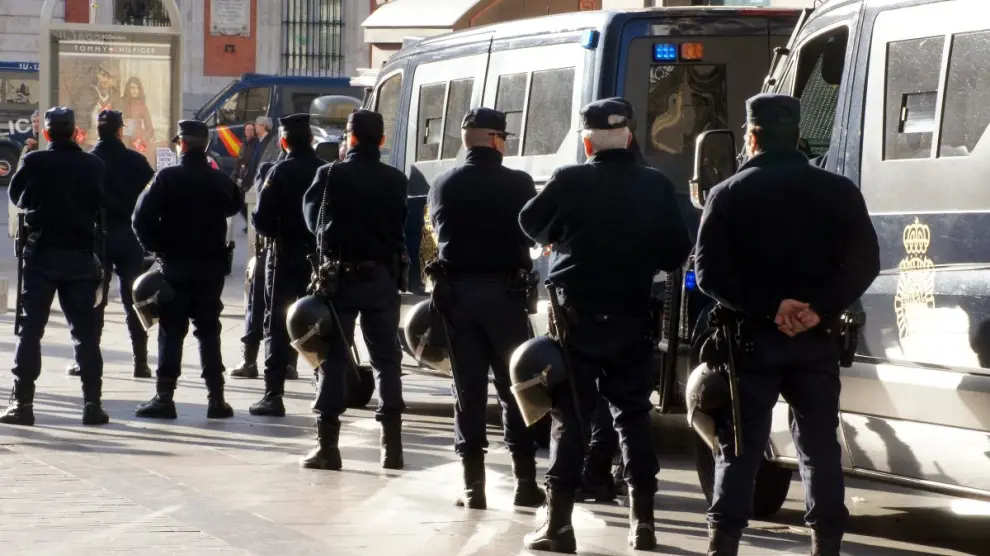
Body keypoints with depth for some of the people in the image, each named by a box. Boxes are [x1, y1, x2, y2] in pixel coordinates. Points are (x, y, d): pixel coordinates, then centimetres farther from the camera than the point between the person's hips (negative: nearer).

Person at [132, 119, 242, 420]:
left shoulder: (167, 178, -11)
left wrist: (156, 247, -3)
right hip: (212, 267, 3)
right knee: (208, 331, 10)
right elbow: (234, 206, 20)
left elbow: (142, 217, -15)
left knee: (171, 333, 1)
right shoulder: (220, 180, 1)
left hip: (175, 265, -3)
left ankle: (164, 397, -2)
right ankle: (216, 398, 8)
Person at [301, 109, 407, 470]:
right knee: (387, 358, 8)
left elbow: (312, 218, 3)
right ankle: (392, 445, 4)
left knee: (333, 357, 2)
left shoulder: (330, 176, -7)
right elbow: (400, 225, 7)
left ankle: (328, 446, -2)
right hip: (383, 275, 2)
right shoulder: (396, 181, 0)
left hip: (339, 274, -2)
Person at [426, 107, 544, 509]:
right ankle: (525, 482, 4)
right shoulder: (517, 184, -7)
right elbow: (532, 234, 0)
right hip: (504, 291, -2)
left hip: (457, 291, 2)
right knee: (514, 387, 5)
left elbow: (439, 234, 7)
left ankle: (473, 486, 1)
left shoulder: (443, 186, 1)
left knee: (468, 389, 5)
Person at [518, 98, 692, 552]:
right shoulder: (657, 187, -4)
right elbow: (677, 253, 0)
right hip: (632, 318, 3)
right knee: (633, 416, 12)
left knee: (571, 418, 2)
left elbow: (531, 225, 4)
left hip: (577, 318, -2)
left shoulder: (569, 183, -11)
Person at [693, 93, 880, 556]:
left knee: (739, 448, 4)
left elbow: (710, 273, -12)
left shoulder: (729, 194, -1)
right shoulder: (837, 191, 3)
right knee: (819, 444, 8)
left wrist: (769, 307, -16)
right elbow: (864, 263, -7)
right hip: (816, 341, 1)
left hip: (751, 338, -1)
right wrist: (820, 310, -15)